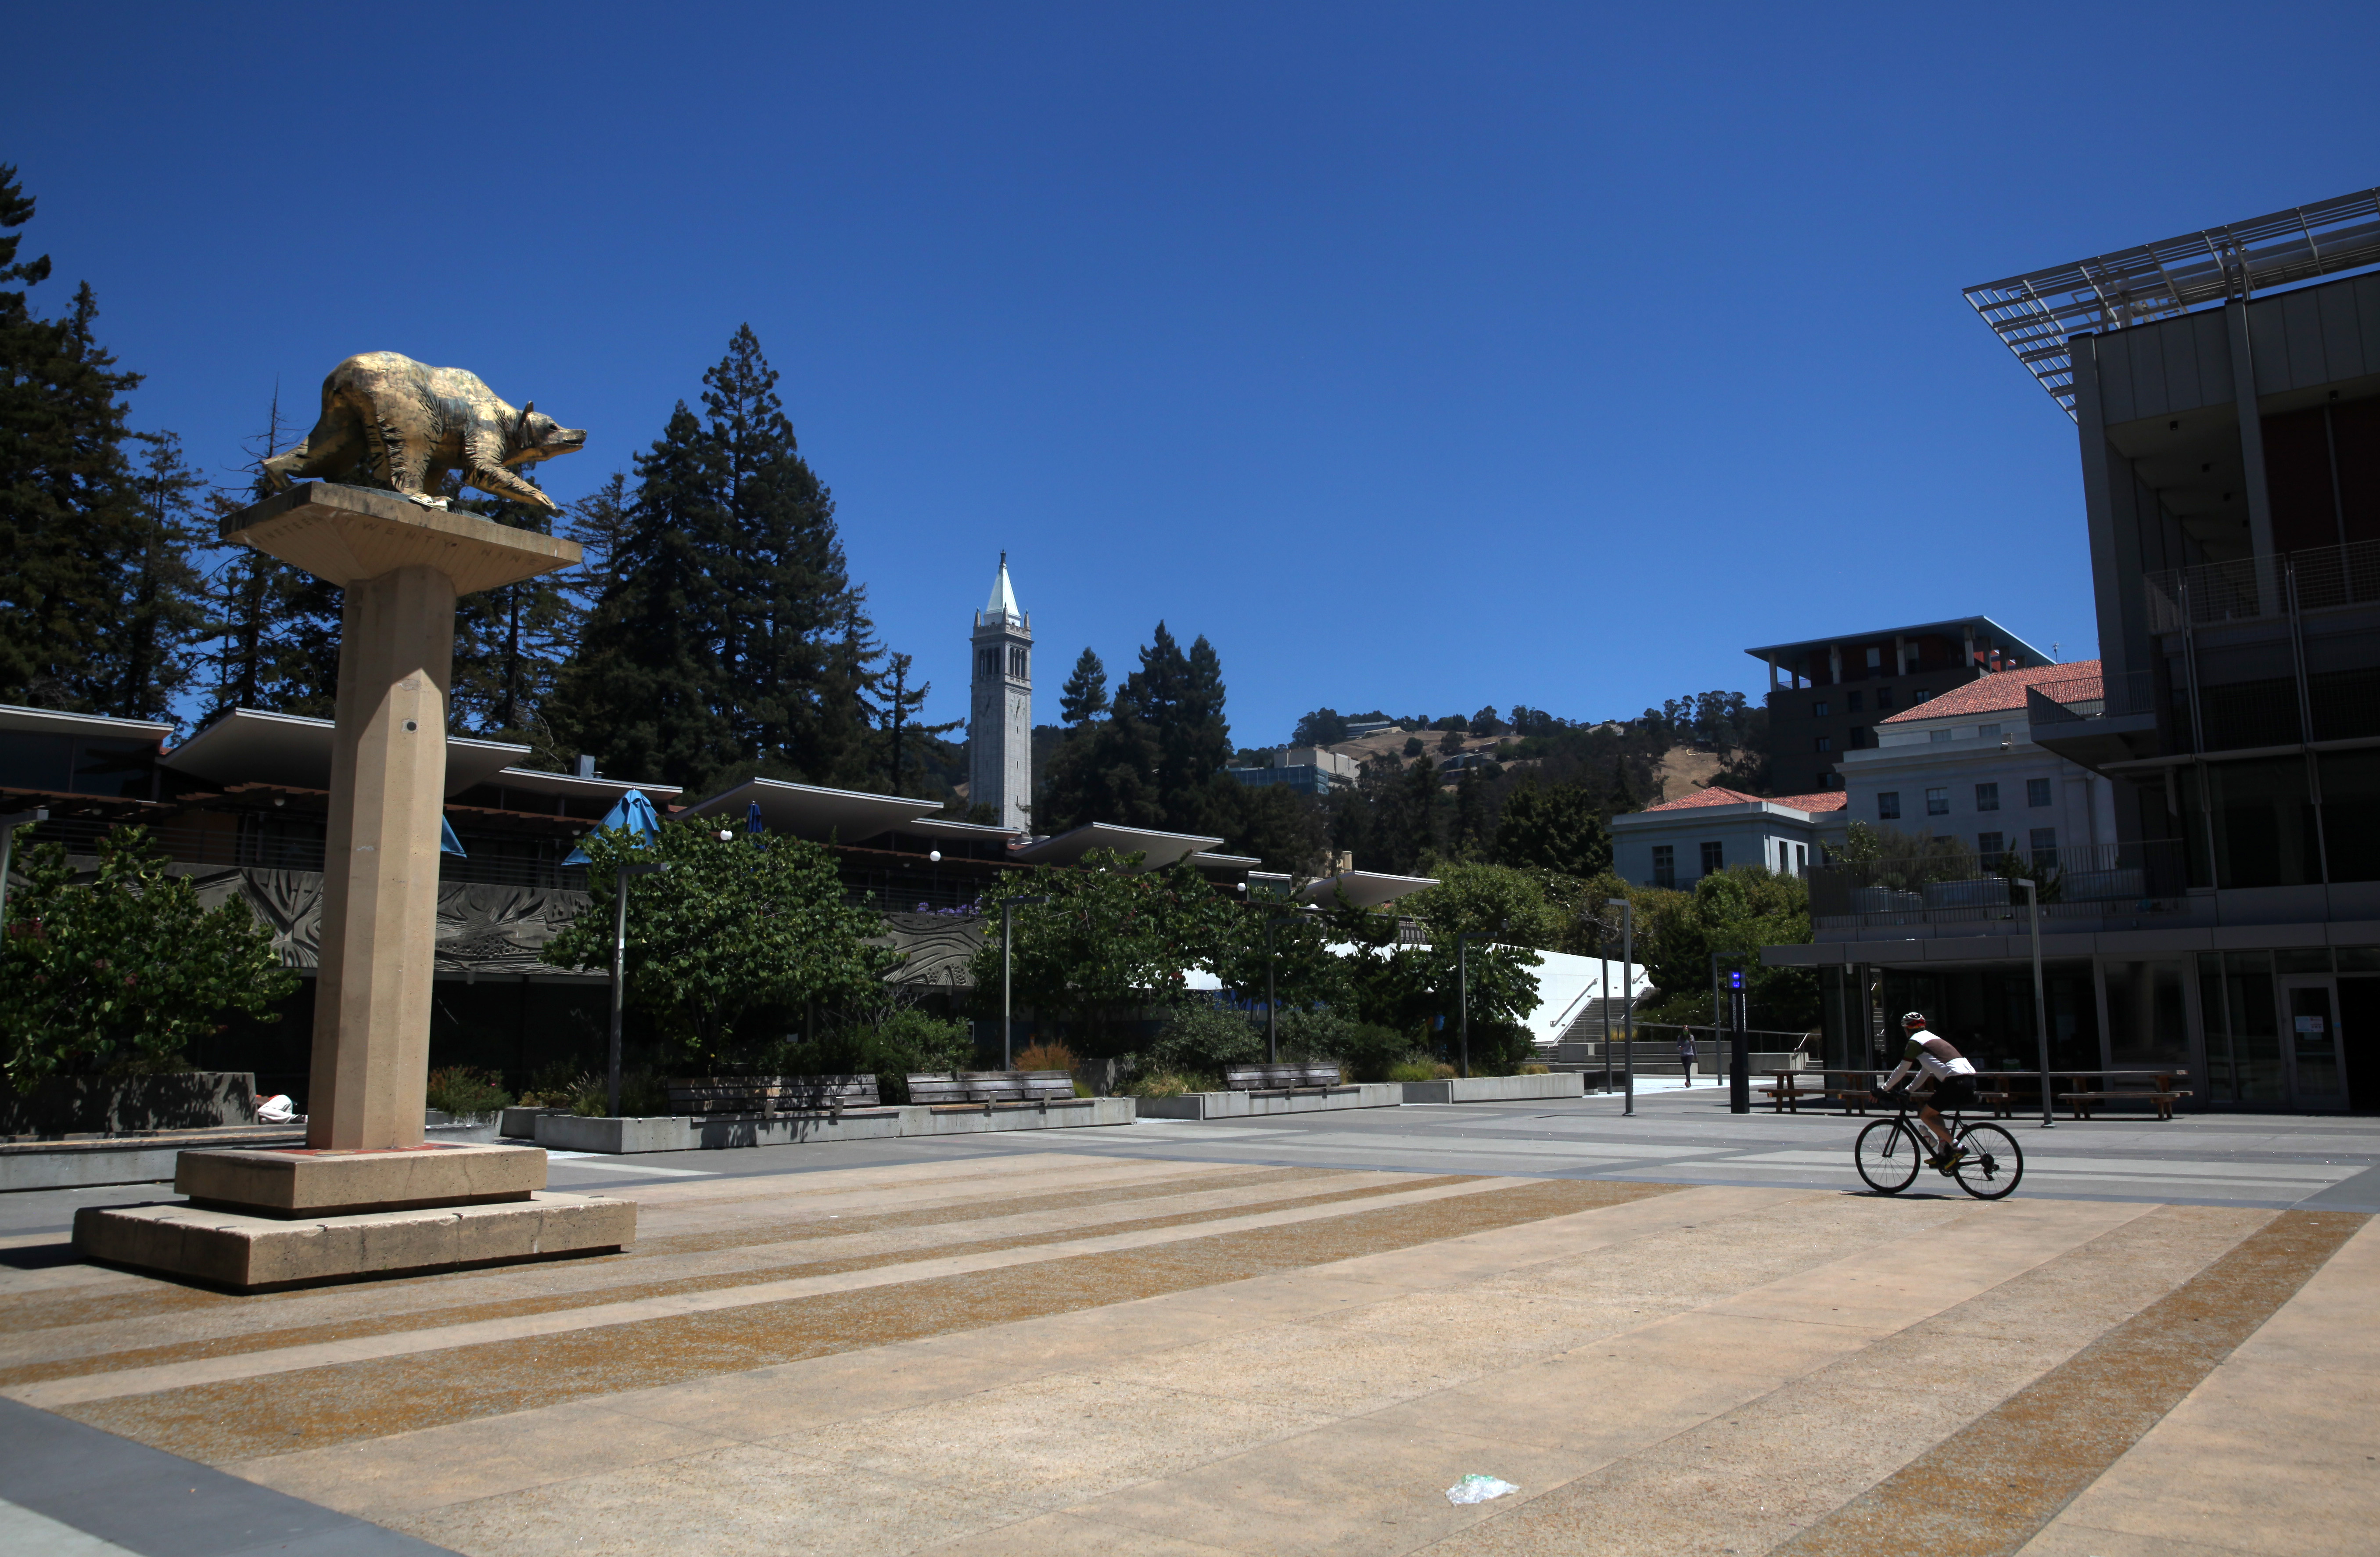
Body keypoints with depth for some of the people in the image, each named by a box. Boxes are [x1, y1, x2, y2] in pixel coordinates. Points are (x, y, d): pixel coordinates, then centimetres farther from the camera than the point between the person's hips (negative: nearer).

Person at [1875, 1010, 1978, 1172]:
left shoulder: (1915, 1041, 4)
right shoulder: (1931, 1038, 30)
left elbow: (1901, 1070, 4)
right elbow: (1925, 1072, 37)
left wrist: (1883, 1090, 12)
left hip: (1955, 1081, -9)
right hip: (1969, 1078, 9)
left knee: (1925, 1115, 0)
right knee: (1933, 1110, 24)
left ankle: (1957, 1148, -10)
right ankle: (1943, 1152, 17)